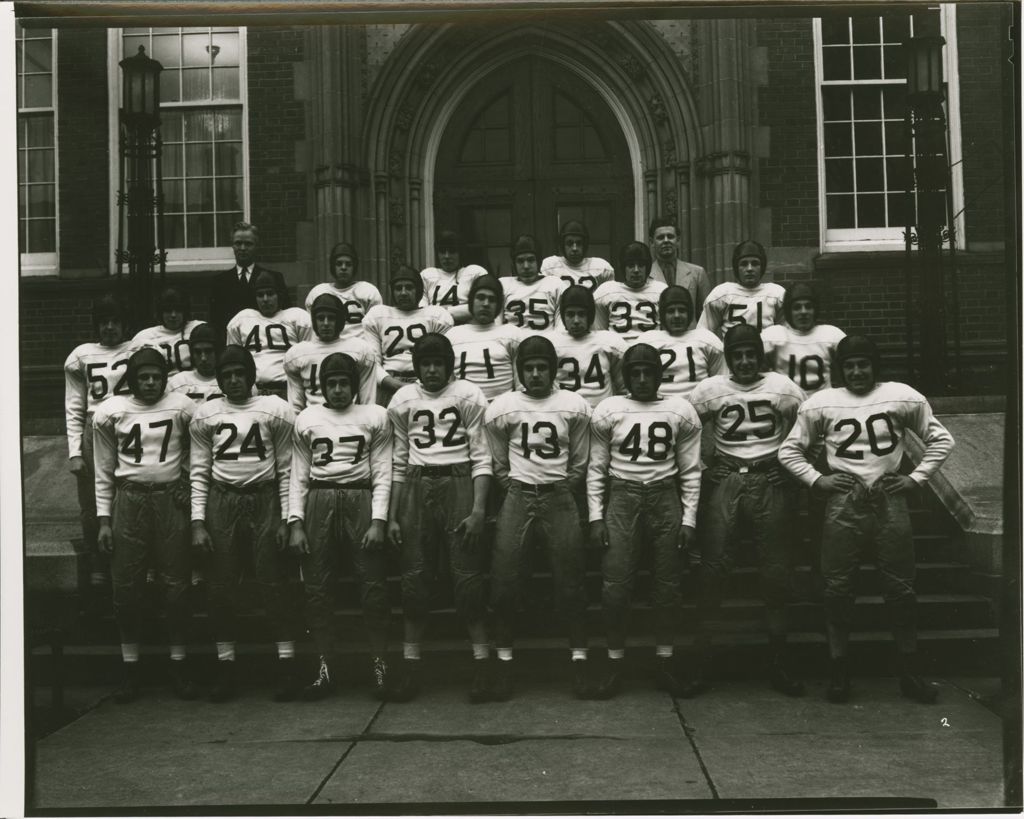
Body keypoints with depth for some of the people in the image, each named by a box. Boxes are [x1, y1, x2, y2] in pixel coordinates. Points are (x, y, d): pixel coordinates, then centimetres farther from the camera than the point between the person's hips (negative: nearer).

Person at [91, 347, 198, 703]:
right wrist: (104, 519, 5)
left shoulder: (182, 407, 0)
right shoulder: (110, 412, 4)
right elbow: (104, 470, 9)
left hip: (171, 499, -1)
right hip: (128, 500, 1)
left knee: (176, 586, 1)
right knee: (126, 587, 3)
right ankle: (130, 669, 15)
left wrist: (196, 506, -1)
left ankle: (178, 665, 13)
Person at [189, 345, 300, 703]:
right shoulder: (205, 414, 8)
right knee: (221, 586, 4)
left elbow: (286, 469, 3)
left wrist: (286, 518, -3)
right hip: (220, 502, 2)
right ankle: (226, 668, 13)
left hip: (264, 500, -2)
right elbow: (199, 471, 7)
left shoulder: (275, 410, 2)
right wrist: (198, 522, 0)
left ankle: (287, 666, 2)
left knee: (272, 582, -4)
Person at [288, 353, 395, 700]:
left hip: (360, 499, -2)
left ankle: (379, 665, 1)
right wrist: (295, 523, 2)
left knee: (374, 583, -6)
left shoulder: (375, 416, 8)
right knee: (317, 586, 1)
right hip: (318, 501, 2)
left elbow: (382, 472, 4)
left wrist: (378, 520, -6)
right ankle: (325, 668, 8)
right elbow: (298, 475, 12)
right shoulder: (306, 420, 13)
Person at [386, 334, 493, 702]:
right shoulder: (403, 400, 10)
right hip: (416, 488, 3)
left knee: (468, 574, -5)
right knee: (415, 576, 4)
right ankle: (410, 665, 12)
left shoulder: (468, 395, 0)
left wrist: (478, 509, -10)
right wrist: (392, 515, 10)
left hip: (459, 483, -3)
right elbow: (399, 461, 14)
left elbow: (480, 457, -1)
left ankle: (481, 664, 4)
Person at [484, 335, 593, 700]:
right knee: (505, 581, -4)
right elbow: (499, 465, 10)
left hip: (560, 496, 0)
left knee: (570, 581, -2)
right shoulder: (502, 408, 3)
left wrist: (559, 492, 1)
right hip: (517, 496, 0)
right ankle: (504, 661, 7)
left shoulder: (575, 406, 3)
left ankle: (579, 659, 7)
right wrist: (519, 491, 1)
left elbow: (579, 463, 9)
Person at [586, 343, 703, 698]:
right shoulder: (608, 410, 2)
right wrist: (596, 516, -1)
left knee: (668, 585, 5)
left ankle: (664, 663, 17)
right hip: (622, 497, -1)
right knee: (615, 585, -5)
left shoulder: (680, 411, 4)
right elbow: (596, 468, 5)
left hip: (666, 499, 1)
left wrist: (689, 517, 1)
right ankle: (615, 663, 10)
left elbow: (690, 470, 6)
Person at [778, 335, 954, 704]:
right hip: (843, 501, 0)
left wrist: (916, 478, 1)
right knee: (838, 587, 1)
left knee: (901, 587, 5)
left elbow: (941, 439, 10)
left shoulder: (902, 397, 3)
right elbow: (789, 450, 9)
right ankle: (838, 672, 10)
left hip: (890, 498, 0)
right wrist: (817, 479, -3)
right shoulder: (821, 403, 3)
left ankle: (910, 673, 16)